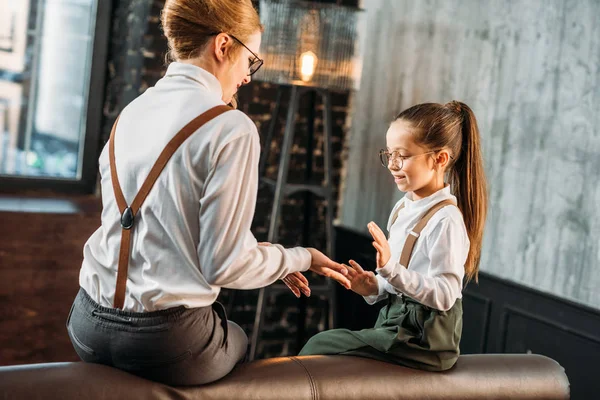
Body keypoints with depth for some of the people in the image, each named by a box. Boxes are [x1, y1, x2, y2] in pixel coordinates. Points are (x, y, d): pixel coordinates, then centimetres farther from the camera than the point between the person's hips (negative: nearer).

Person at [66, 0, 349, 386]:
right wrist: (300, 259, 4)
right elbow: (226, 264, -15)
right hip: (166, 341, -6)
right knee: (240, 341, 30)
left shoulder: (130, 113, 7)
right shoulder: (231, 128, -15)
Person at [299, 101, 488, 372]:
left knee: (319, 346, -11)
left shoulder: (446, 220, -18)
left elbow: (445, 294, -24)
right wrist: (375, 288, 0)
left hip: (421, 339, -9)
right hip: (395, 323, 9)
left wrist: (391, 268, -32)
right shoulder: (403, 208, 11)